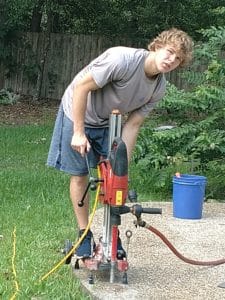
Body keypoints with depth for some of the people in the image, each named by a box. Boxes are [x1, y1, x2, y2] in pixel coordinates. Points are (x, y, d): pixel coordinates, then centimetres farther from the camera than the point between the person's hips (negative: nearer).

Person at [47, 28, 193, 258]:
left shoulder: (158, 89, -14)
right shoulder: (122, 59, -34)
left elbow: (132, 125, -11)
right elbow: (82, 87, -28)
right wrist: (79, 132, -24)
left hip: (108, 123, 5)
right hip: (77, 114, -5)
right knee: (79, 176, -1)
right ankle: (84, 235, 12)